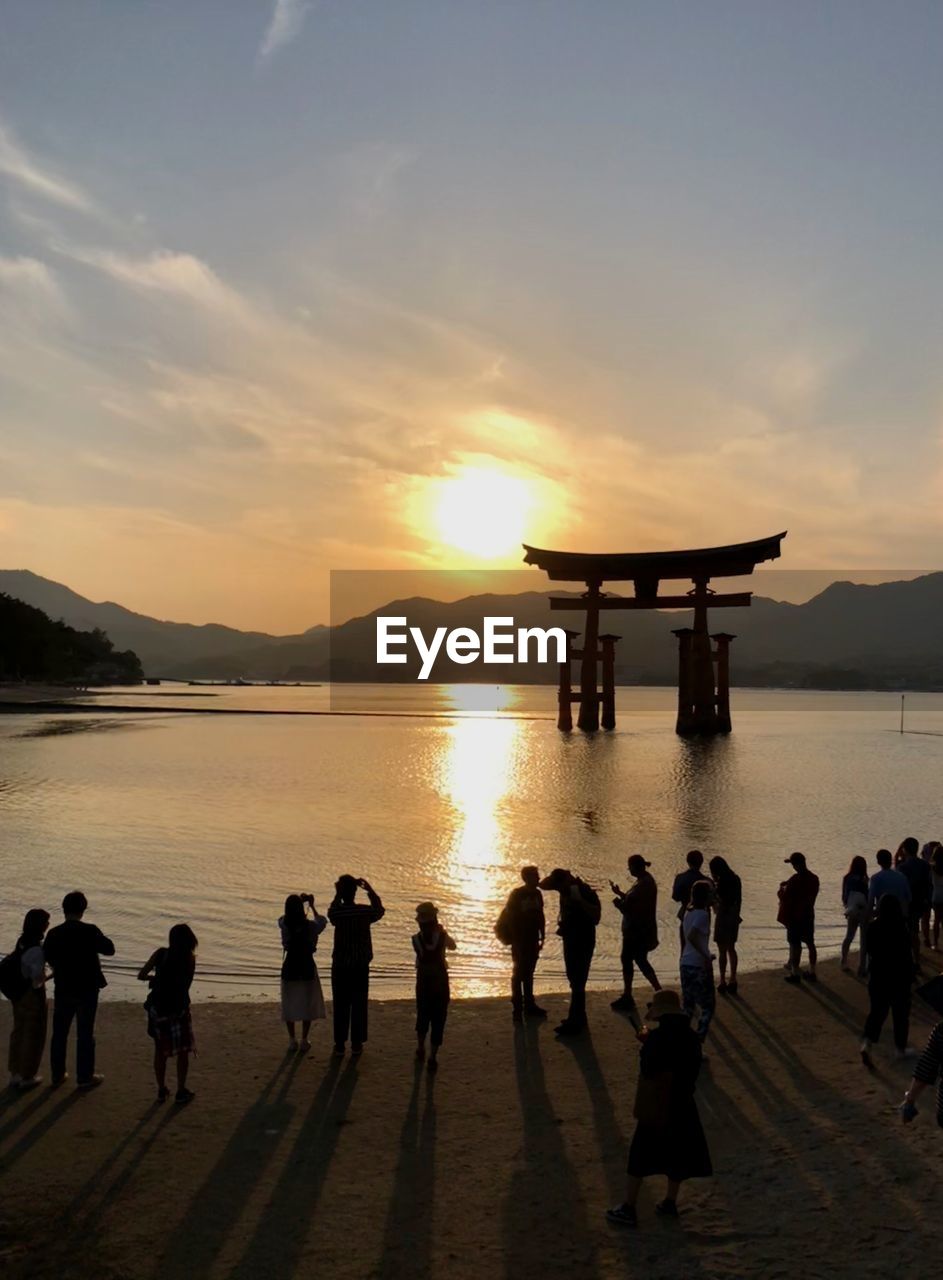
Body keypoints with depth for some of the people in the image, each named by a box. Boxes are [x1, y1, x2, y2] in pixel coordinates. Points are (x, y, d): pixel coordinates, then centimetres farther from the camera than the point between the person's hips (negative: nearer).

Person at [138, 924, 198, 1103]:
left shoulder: (161, 953, -1)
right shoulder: (190, 958, -5)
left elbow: (141, 975, 0)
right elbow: (186, 984, 1)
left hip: (157, 1007, 2)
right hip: (178, 1008, -2)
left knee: (160, 1050, 17)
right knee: (183, 1051, 12)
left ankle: (161, 1090, 23)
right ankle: (181, 1092, 15)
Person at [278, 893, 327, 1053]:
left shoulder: (283, 924, -11)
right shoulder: (310, 926, -15)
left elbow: (285, 916, 14)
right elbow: (322, 921, 9)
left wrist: (298, 901, 19)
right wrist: (312, 906, 20)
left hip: (290, 967, 1)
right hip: (307, 967, -1)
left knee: (289, 1005, 14)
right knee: (307, 1004, 12)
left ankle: (292, 1041, 16)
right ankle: (304, 1041, 15)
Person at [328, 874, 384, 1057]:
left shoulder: (336, 912, -12)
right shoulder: (365, 911, -10)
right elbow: (380, 911, 13)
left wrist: (338, 896, 12)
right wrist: (370, 890, 15)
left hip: (340, 967, 0)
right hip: (361, 966, 0)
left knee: (341, 1006, 8)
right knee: (359, 1006, 10)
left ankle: (340, 1045, 12)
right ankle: (356, 1045, 14)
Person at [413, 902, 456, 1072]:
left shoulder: (416, 939, -13)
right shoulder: (442, 936, -14)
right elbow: (452, 946, 7)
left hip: (423, 983, 2)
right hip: (440, 983, -2)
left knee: (422, 1016, 24)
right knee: (438, 1020, 5)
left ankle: (420, 1049, 37)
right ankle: (432, 1058, 2)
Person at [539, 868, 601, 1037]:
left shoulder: (586, 892, -21)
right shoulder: (566, 888, 3)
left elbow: (596, 916, -32)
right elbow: (543, 884, 14)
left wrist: (579, 899, -37)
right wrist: (555, 875, -2)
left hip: (583, 942, -9)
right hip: (570, 939, 9)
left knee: (577, 982, -8)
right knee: (574, 980, 17)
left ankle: (574, 1023, -5)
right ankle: (578, 1017, 28)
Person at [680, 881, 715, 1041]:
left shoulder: (689, 912, 8)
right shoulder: (702, 914, -16)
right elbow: (691, 936, -28)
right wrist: (706, 957, -22)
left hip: (686, 963, 8)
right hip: (699, 966, -8)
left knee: (688, 1006, 15)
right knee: (708, 1007, 2)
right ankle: (698, 1042, -3)